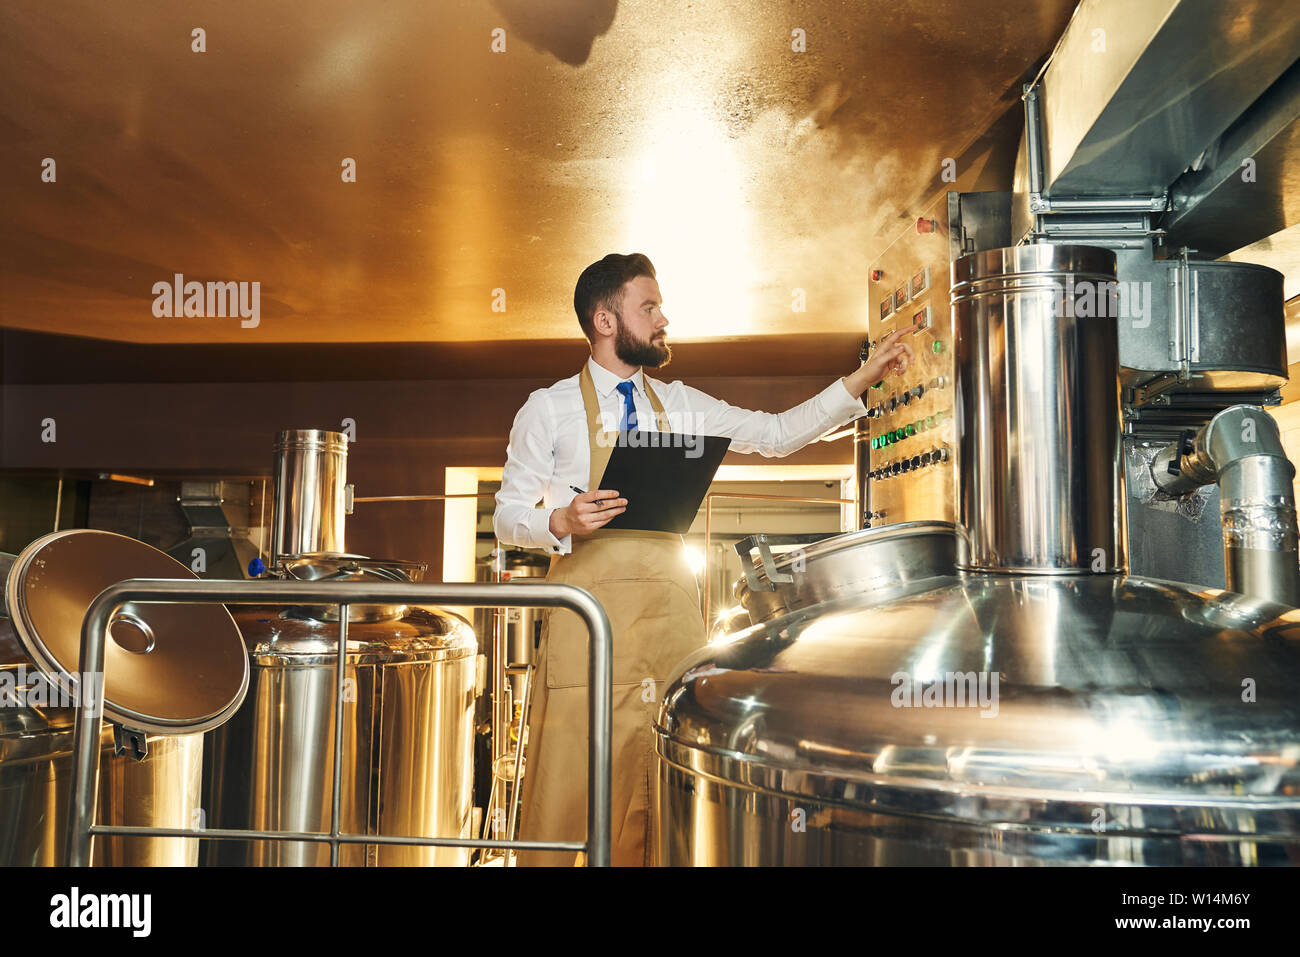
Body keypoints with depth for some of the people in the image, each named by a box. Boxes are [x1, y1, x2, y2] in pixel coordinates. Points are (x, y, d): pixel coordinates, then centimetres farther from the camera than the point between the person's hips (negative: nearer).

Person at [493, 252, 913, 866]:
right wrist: (561, 522, -16)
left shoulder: (679, 406, 15)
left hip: (671, 609, 4)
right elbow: (507, 515, 4)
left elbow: (778, 434, 14)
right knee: (573, 789, -5)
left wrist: (862, 379, 8)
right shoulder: (549, 410, 4)